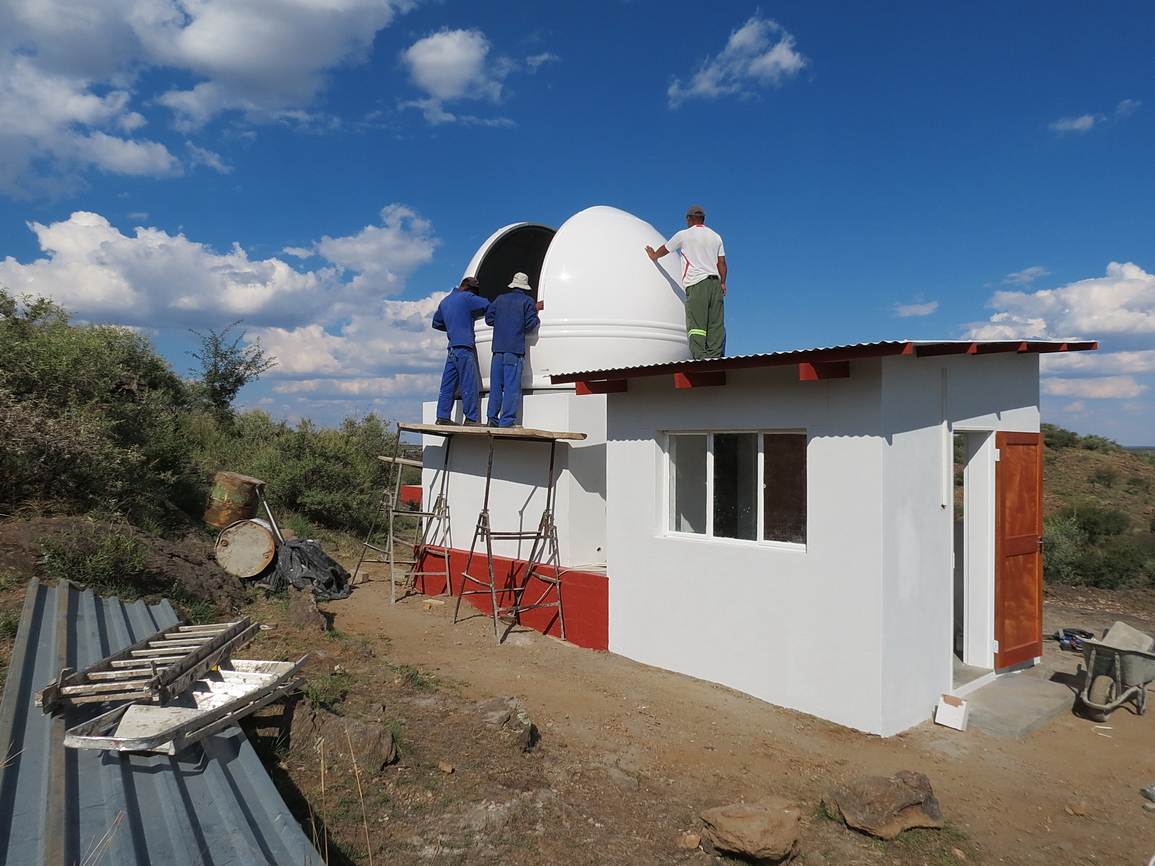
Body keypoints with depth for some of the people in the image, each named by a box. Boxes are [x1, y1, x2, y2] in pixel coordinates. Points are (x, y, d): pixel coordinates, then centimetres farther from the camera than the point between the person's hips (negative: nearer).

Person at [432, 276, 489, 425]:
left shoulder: (445, 301, 22)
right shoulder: (466, 298, -2)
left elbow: (436, 323, 31)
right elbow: (488, 305, -5)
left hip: (452, 348, 8)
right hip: (464, 348, -8)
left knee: (448, 384, 9)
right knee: (469, 384, -7)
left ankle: (443, 416, 9)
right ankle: (471, 419, -7)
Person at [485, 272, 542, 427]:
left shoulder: (500, 299, 14)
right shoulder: (527, 301, 0)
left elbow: (489, 318, 13)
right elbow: (530, 325, -4)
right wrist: (536, 314, 13)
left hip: (498, 349, 5)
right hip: (515, 350, -5)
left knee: (496, 385, 9)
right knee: (512, 385, -5)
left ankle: (493, 418, 11)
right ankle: (507, 420, -8)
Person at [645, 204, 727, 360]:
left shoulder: (684, 235, 6)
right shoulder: (716, 236, 16)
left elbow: (664, 250, 21)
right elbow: (722, 262, 10)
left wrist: (653, 255, 40)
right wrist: (722, 283, 16)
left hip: (696, 284, -4)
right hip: (715, 282, 4)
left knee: (696, 323, -10)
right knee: (716, 324, 1)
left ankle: (700, 357, -22)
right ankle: (715, 357, -5)